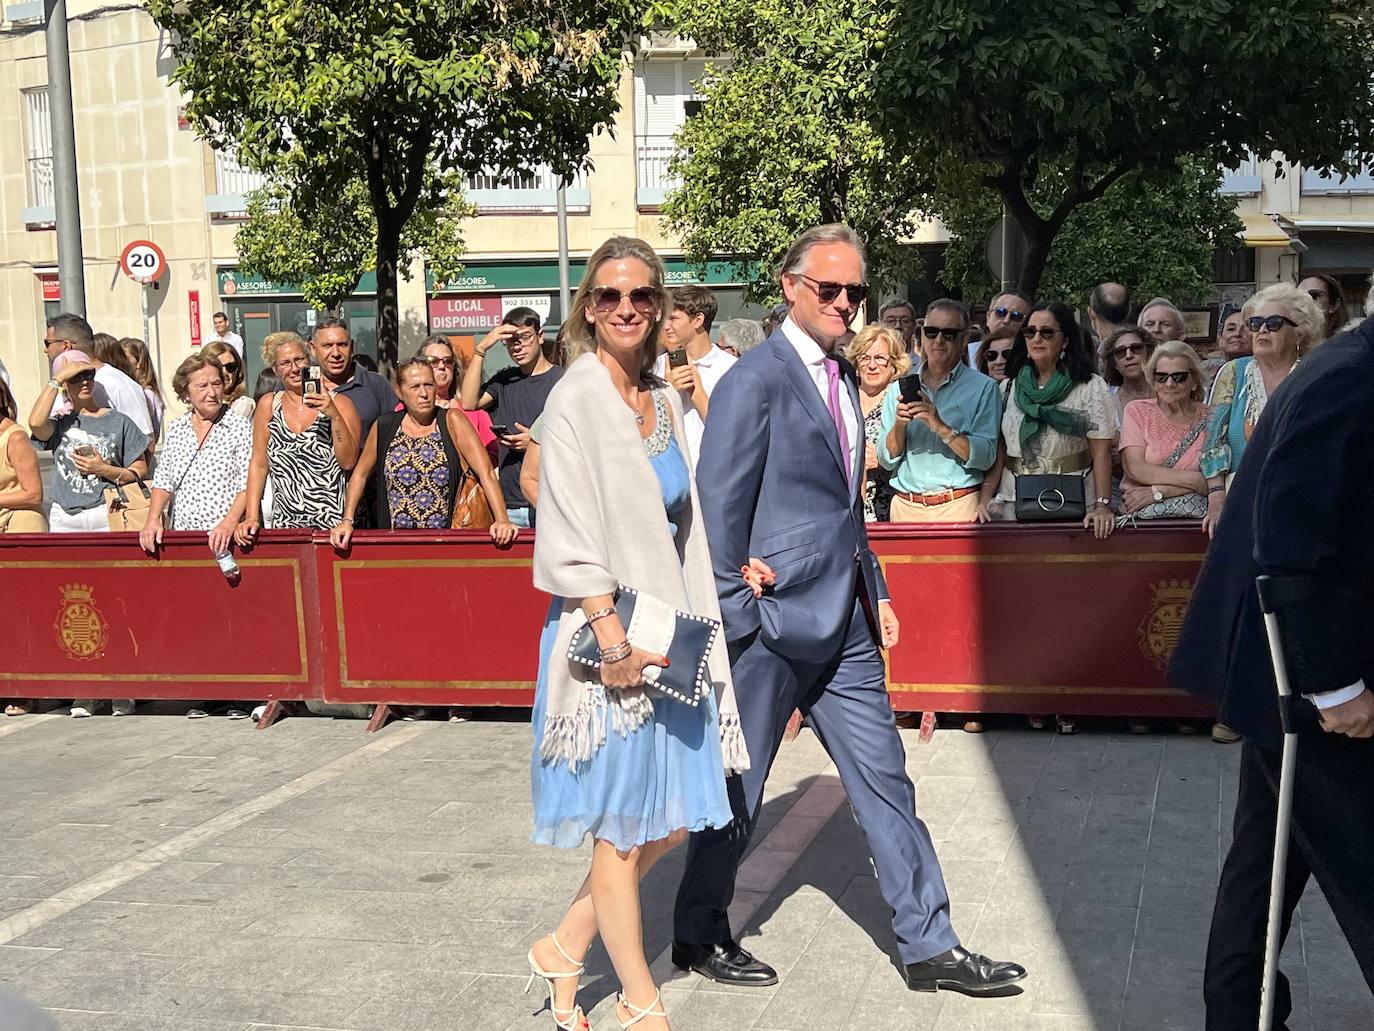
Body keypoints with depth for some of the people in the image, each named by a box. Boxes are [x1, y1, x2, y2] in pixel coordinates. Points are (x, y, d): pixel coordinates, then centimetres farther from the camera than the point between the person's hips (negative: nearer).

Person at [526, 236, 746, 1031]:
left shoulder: (664, 399, 10)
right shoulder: (578, 400, -11)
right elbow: (570, 537, -15)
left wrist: (691, 628, 8)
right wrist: (616, 641, -19)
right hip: (605, 632, -7)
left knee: (670, 820, 12)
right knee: (619, 830, 5)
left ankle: (565, 950, 29)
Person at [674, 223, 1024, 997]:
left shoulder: (842, 376, 13)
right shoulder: (756, 380, -13)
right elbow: (718, 510, -15)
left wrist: (876, 591, 17)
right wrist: (736, 625, -14)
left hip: (845, 624, 8)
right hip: (774, 622, -8)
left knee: (884, 781, 10)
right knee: (739, 787, 8)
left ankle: (930, 945, 18)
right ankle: (700, 934, 25)